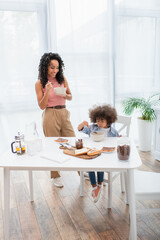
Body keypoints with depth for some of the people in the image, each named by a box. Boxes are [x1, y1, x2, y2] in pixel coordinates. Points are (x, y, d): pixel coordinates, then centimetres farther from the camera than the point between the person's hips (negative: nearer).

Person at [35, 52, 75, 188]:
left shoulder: (62, 79, 6)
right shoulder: (39, 83, -2)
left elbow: (70, 97, 14)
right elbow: (42, 106, -5)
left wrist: (65, 95, -9)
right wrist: (47, 91, -18)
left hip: (64, 114, 3)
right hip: (50, 115, -3)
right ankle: (55, 176, 21)